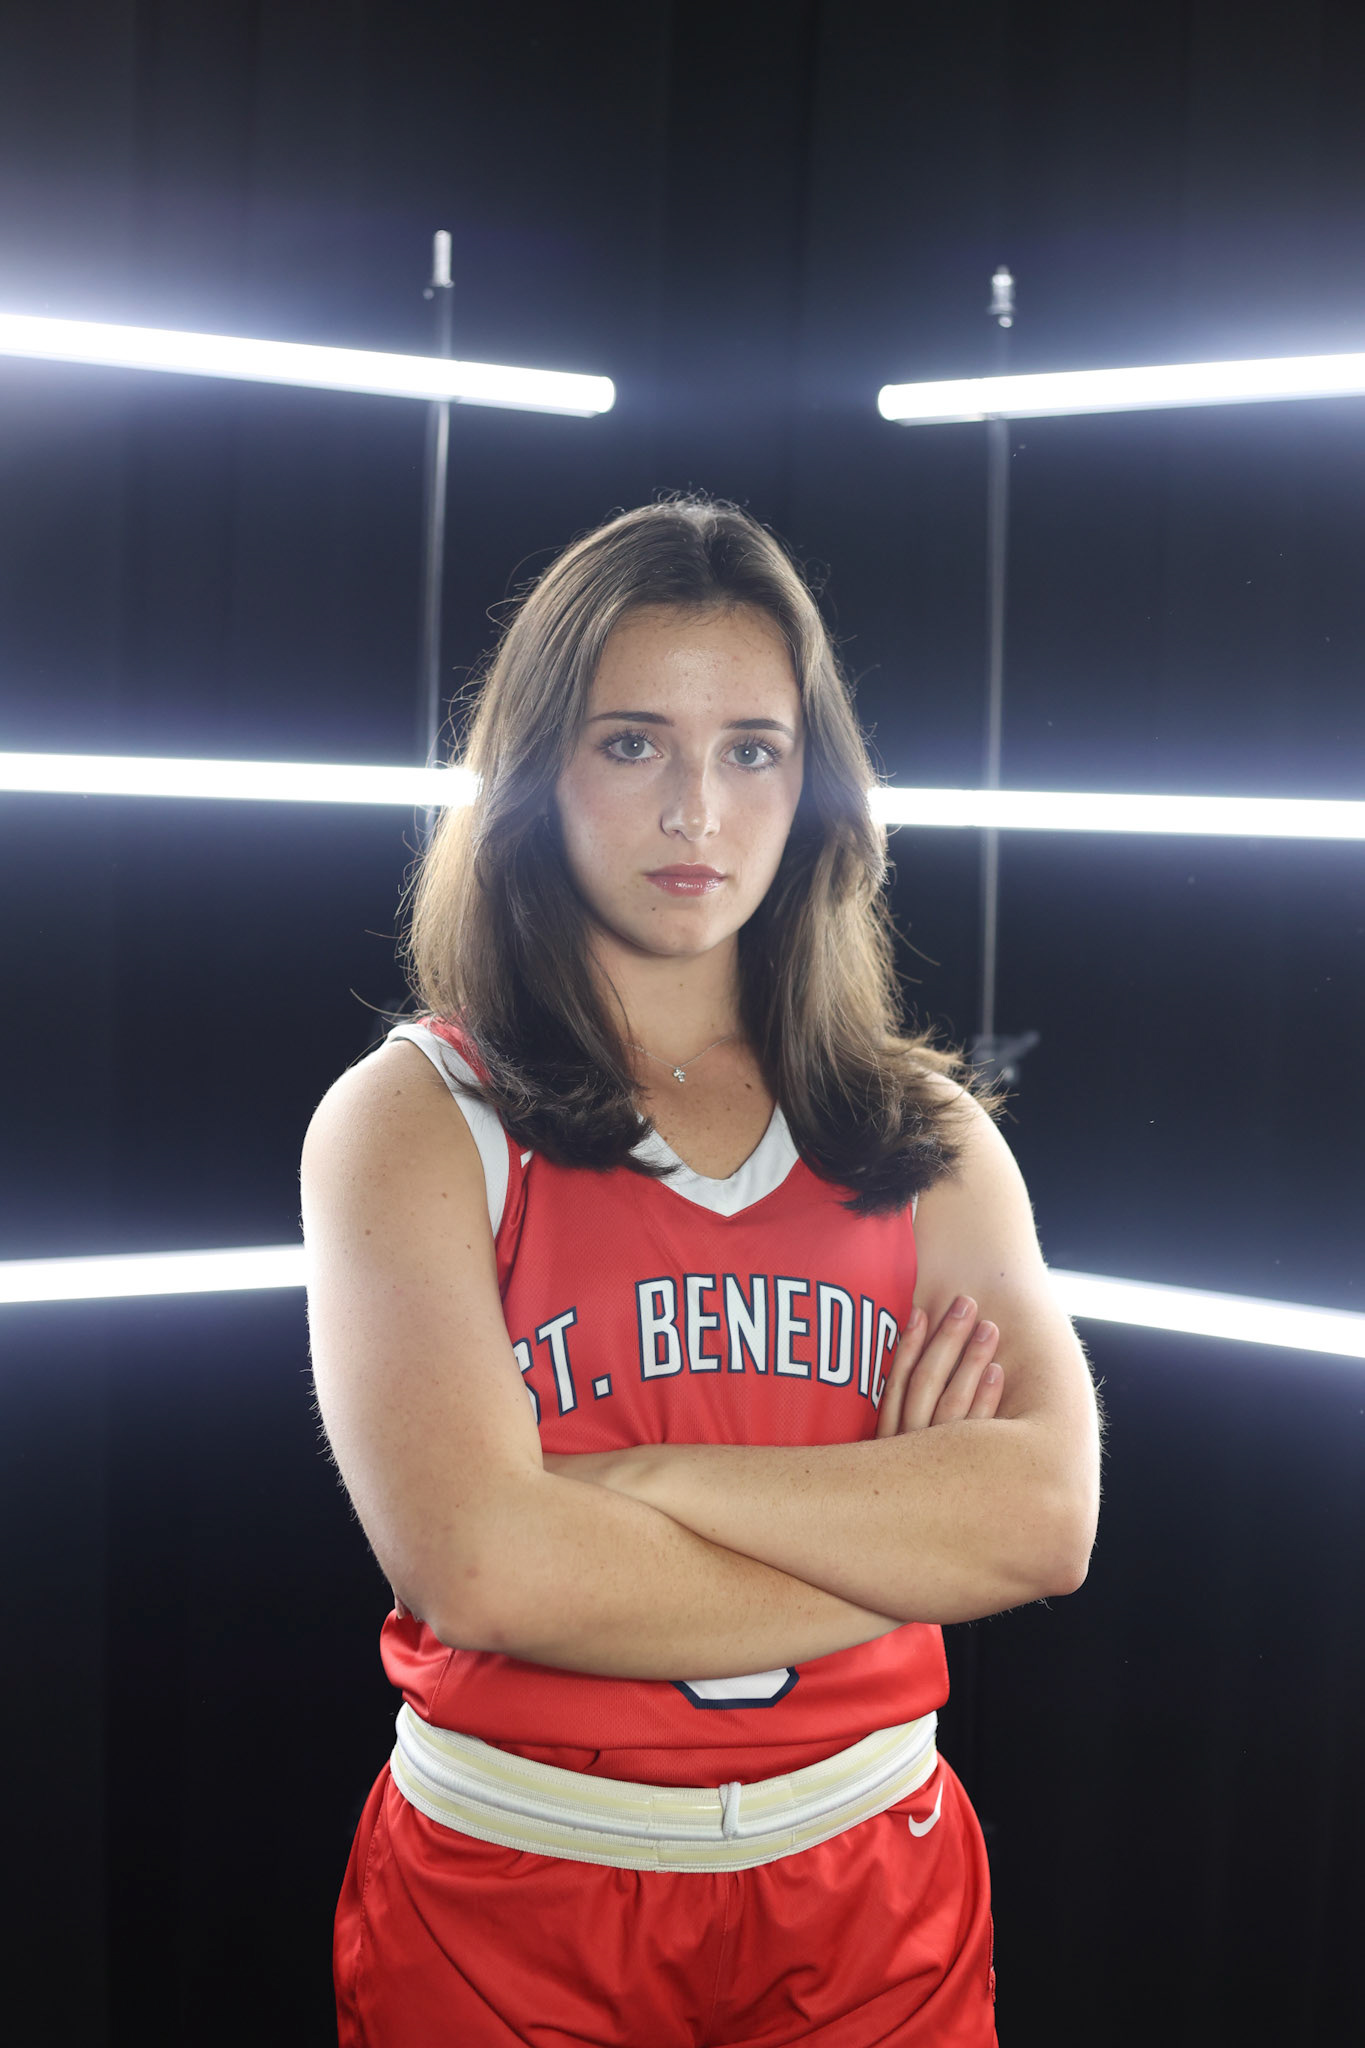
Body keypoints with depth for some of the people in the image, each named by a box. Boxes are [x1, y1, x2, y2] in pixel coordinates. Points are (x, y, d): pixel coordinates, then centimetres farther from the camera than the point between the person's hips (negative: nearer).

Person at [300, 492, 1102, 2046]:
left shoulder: (926, 1131, 3)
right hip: (510, 1902, -2)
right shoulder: (408, 1119, -8)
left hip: (869, 1901, 3)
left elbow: (1050, 1512, -12)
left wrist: (636, 1478, -19)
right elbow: (483, 1566, -21)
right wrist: (904, 1544, -12)